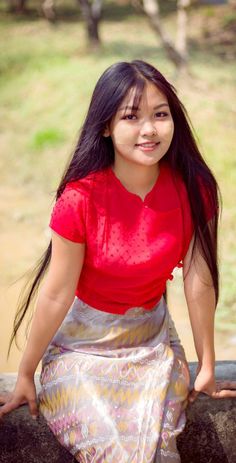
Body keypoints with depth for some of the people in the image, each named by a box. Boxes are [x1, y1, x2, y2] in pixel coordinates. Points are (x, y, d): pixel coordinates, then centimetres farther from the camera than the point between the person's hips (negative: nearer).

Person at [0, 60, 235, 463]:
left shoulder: (193, 189, -14)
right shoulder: (81, 198, -23)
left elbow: (199, 280, -8)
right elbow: (56, 295, -16)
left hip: (151, 340, 3)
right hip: (83, 346, -2)